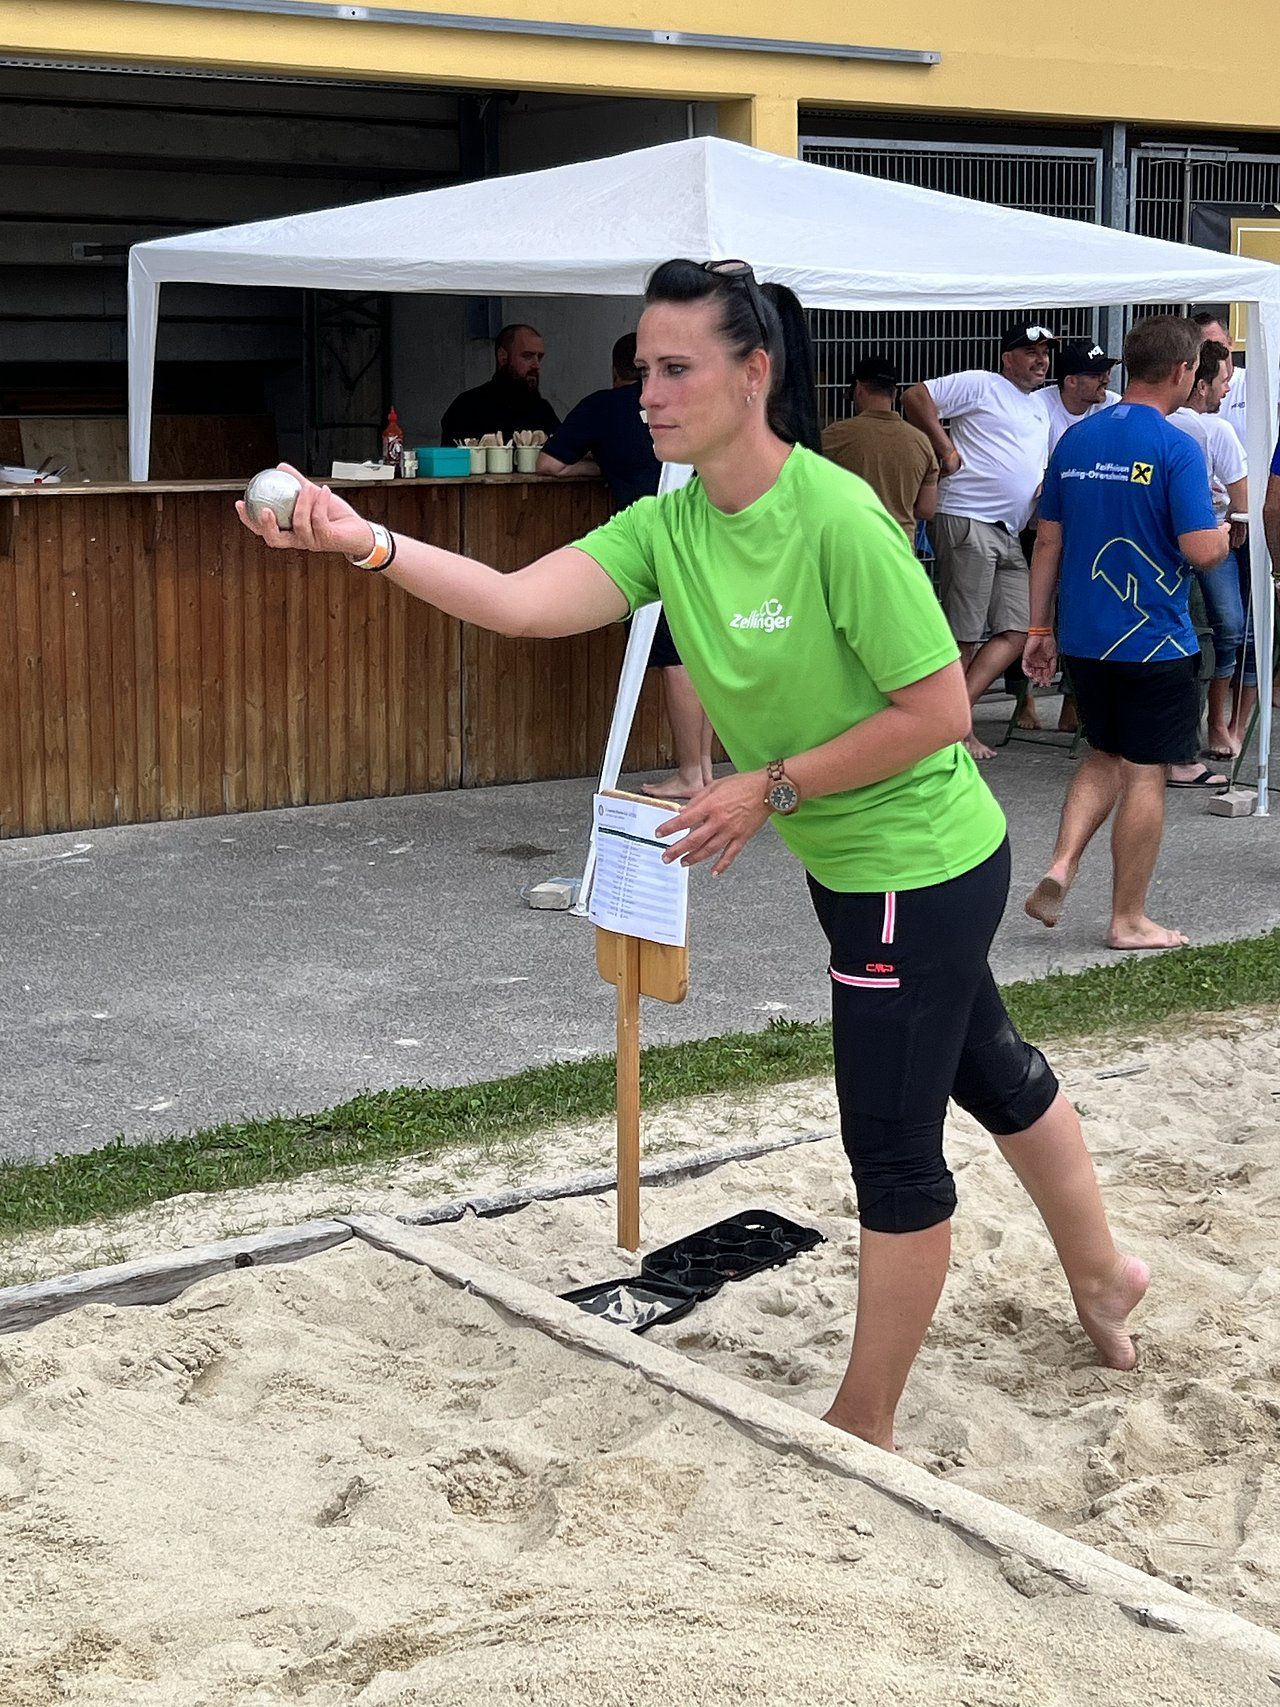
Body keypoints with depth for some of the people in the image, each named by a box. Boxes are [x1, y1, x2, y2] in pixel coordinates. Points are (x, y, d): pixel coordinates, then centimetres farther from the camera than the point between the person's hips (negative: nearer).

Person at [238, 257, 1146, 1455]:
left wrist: (774, 788, -20)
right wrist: (367, 544, -32)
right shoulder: (668, 525, -5)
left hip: (919, 869, -9)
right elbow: (521, 601, -19)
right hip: (855, 865, 9)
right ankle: (1100, 1277, 50)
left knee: (892, 1147, 2)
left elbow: (938, 709, -23)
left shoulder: (838, 520, -27)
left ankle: (863, 1431, 17)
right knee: (990, 1073, 26)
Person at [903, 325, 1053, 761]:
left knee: (1017, 632, -1)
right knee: (963, 635, -6)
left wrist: (1046, 489, 12)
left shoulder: (1041, 408, 25)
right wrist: (946, 450, -10)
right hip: (967, 523, -9)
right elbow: (916, 397, -8)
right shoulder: (980, 385, -1)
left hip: (1009, 534, 9)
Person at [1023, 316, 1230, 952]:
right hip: (1154, 640, -6)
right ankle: (1129, 919, 11)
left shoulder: (1075, 440, 5)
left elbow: (1047, 542, 9)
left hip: (1082, 637, 6)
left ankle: (1060, 868, 3)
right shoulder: (1176, 449, -14)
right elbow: (1203, 550, -20)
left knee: (1105, 756, 22)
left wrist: (1039, 627, 15)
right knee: (1145, 773, 5)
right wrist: (1224, 534, 3)